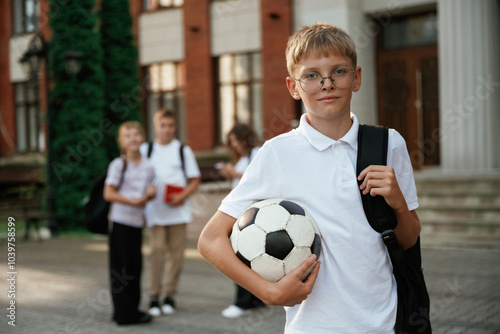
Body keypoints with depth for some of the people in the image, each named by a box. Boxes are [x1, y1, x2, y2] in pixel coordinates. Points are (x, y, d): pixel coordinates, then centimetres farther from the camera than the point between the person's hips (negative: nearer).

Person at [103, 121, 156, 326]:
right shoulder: (118, 165, -7)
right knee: (121, 267, -1)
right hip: (120, 221, -5)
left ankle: (131, 310, 21)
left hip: (137, 222, 5)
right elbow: (108, 194, -11)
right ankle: (124, 313, 6)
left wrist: (150, 194, -4)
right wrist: (133, 201, -19)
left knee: (135, 266, 10)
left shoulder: (148, 167, 9)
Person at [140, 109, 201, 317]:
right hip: (154, 211, 0)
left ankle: (170, 295, 13)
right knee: (157, 250, -7)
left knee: (176, 252, 2)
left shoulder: (183, 150, 8)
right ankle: (154, 296, 2)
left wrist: (182, 196, -11)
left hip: (177, 211, 0)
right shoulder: (145, 150, 10)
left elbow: (195, 180, 6)